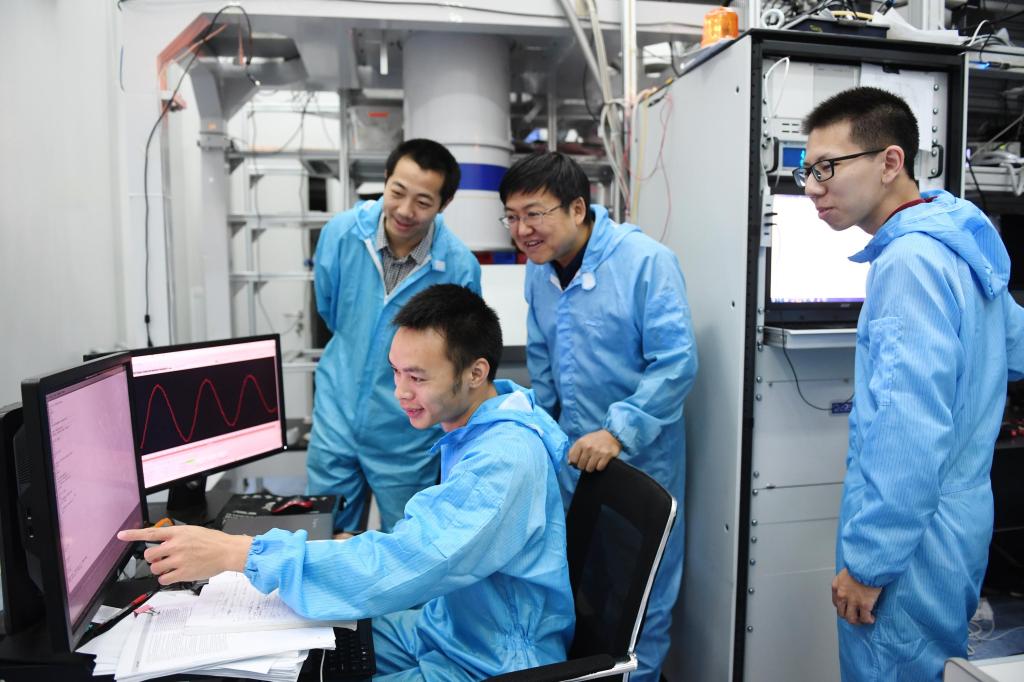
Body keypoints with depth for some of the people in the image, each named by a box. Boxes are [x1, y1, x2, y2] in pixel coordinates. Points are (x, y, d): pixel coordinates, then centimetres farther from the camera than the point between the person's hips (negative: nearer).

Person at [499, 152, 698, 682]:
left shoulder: (647, 262, -18)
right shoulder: (539, 270, 3)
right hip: (571, 454, 6)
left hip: (638, 457, -5)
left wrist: (619, 431, -27)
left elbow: (676, 363, -20)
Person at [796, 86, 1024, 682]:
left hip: (911, 543, -9)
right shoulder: (961, 243, 7)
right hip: (957, 520, 9)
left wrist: (867, 562, -20)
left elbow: (911, 431, -26)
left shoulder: (909, 262, -22)